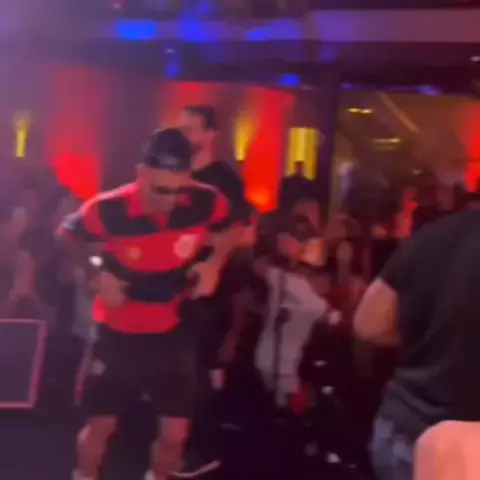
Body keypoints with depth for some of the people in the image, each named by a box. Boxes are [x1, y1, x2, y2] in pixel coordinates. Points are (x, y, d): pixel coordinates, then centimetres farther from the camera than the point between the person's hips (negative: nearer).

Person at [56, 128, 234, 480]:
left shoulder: (206, 202, -20)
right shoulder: (108, 210, -25)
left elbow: (227, 229, 5)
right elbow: (68, 235, -2)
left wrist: (214, 262, -11)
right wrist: (94, 276, -13)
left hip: (175, 332, 2)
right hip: (119, 332, -1)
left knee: (175, 433, 6)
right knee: (101, 425, 12)